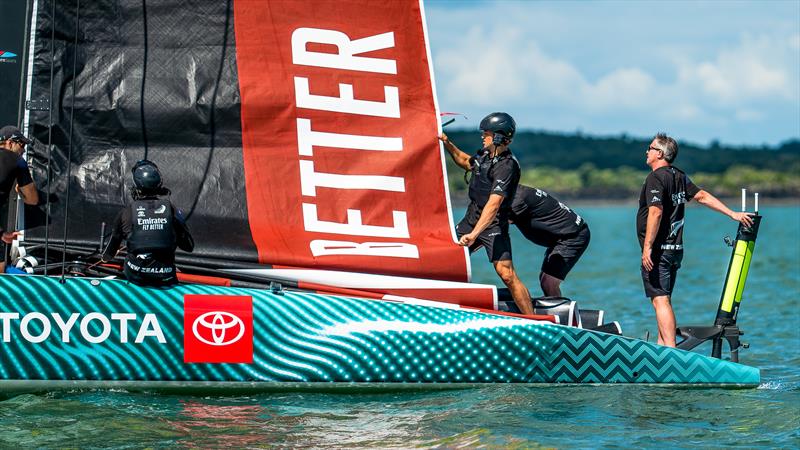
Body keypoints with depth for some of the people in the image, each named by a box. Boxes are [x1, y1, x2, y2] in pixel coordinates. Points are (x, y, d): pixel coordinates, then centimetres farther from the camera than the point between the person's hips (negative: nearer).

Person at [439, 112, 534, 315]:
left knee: (507, 274, -18)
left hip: (493, 223, -8)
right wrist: (448, 144, 17)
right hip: (472, 216, 9)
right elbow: (467, 163, 30)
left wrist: (474, 235, -37)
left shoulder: (507, 166, -22)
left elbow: (493, 205, -30)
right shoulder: (485, 153, 4)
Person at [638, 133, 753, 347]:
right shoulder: (679, 176, 13)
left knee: (660, 300, -12)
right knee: (664, 299, 15)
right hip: (676, 249, 9)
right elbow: (703, 196, 13)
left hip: (658, 250, -9)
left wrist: (647, 247, -24)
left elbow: (656, 212, -23)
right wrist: (733, 214, 18)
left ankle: (670, 351, -19)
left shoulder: (655, 178, -13)